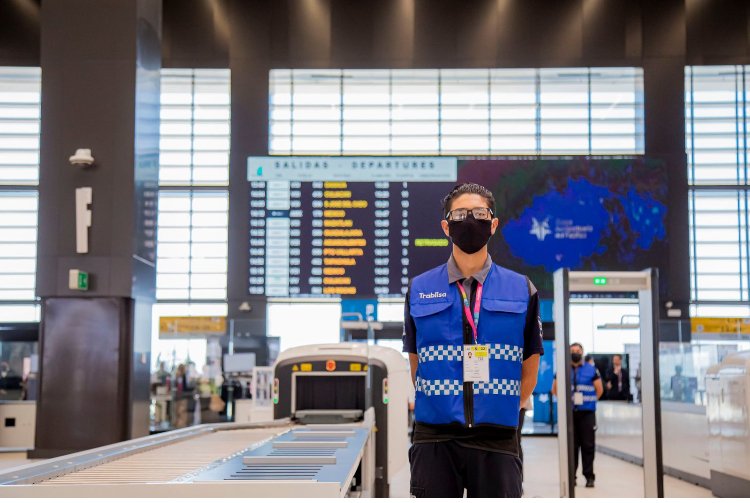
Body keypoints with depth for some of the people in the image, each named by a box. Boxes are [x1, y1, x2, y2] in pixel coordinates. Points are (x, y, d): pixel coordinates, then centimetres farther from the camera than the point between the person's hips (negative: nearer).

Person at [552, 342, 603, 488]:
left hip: (587, 413, -1)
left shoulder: (591, 370, 6)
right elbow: (555, 389, 12)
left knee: (588, 445, -3)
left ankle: (589, 476, 1)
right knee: (571, 445, 4)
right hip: (569, 413, 1)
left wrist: (589, 400, 6)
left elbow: (599, 389, 10)